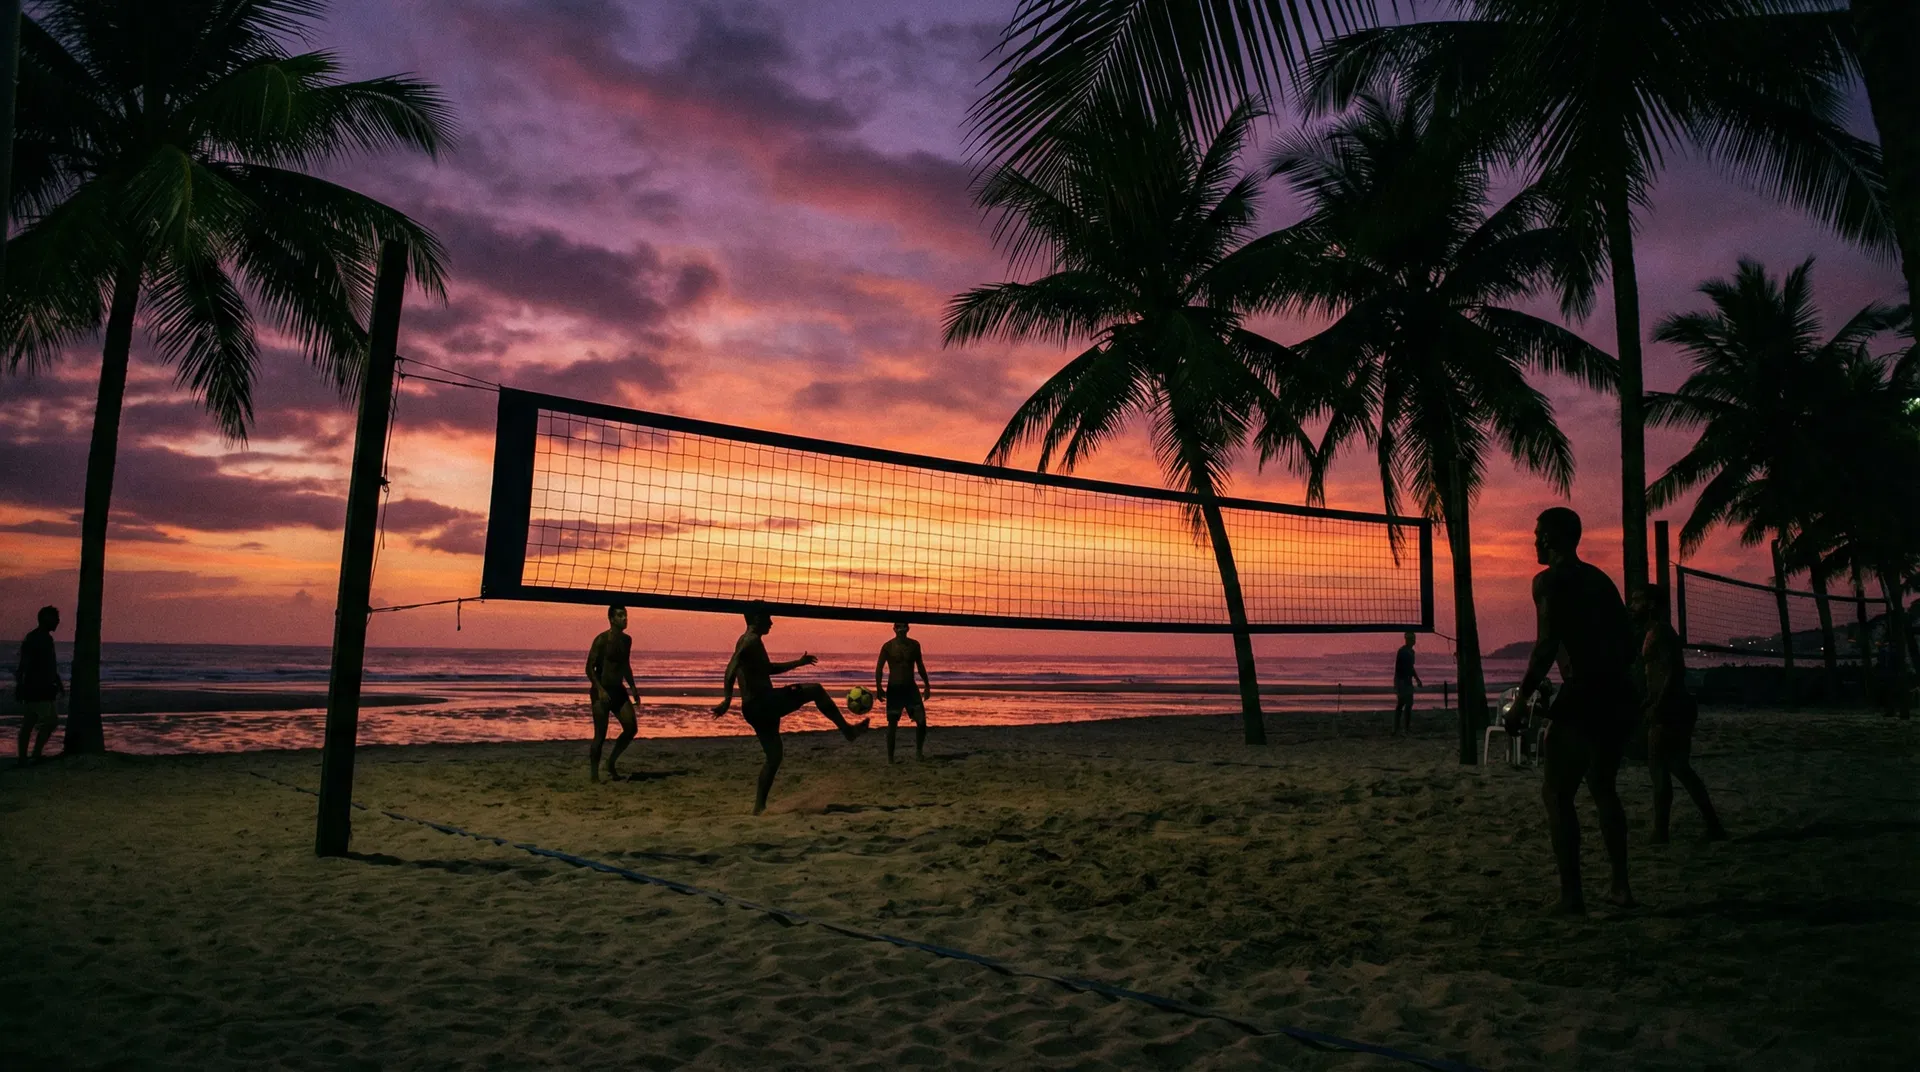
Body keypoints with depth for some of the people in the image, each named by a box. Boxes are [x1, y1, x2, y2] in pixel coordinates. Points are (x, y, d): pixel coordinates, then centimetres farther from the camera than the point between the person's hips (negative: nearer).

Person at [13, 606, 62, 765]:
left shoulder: (47, 639, 16)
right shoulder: (33, 639, -13)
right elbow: (22, 665, -18)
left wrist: (59, 684, 27)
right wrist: (19, 687, -21)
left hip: (43, 689, 9)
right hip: (36, 690, -9)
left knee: (28, 724, 9)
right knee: (49, 721, -10)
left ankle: (23, 759, 11)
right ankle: (36, 755, -6)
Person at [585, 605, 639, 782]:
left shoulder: (627, 640, 8)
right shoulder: (601, 640, -13)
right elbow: (589, 668, -14)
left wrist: (632, 687, 12)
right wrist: (600, 689, -24)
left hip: (619, 690, 6)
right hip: (602, 691, -6)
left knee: (631, 729, -2)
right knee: (600, 735, -4)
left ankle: (611, 762, 16)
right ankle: (595, 774, 7)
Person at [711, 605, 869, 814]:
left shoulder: (749, 641, 21)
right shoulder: (752, 640, -11)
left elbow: (768, 668, 34)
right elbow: (732, 667, -26)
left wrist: (798, 663, 37)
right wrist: (728, 699, -35)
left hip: (756, 708, 10)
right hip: (762, 703, -10)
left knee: (774, 756, 17)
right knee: (816, 690, -2)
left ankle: (759, 806, 17)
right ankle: (847, 730, 4)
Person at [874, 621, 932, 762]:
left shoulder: (914, 645, 2)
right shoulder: (888, 646, -7)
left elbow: (920, 665, 13)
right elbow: (879, 667, -5)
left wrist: (927, 685, 14)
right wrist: (878, 688, -14)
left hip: (911, 688, 3)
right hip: (894, 689, -3)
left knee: (921, 720, -8)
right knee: (892, 723, -1)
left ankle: (919, 751, 11)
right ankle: (890, 757, 8)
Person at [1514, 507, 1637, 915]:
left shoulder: (1549, 580, -6)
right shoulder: (1600, 579, 17)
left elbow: (1546, 647, -15)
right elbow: (1628, 645, 18)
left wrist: (1522, 698, -10)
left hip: (1581, 698, -8)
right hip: (1619, 697, 8)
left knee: (1557, 794, 0)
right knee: (1603, 788, 21)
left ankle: (1571, 894, -4)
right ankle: (1620, 885, 22)